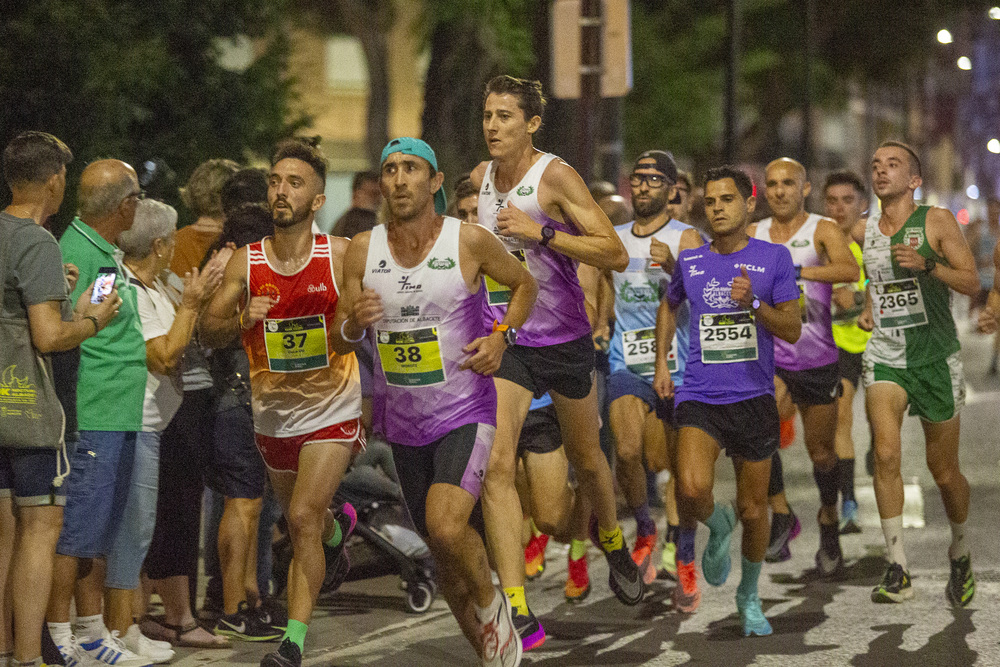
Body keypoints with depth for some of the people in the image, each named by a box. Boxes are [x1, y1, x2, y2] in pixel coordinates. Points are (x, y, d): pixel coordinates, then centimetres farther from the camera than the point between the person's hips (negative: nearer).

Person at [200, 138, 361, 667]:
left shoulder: (341, 256, -11)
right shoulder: (245, 262, -5)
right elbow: (207, 332, -3)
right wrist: (242, 320, -25)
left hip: (332, 409, -4)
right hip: (273, 414, 4)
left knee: (303, 517, -19)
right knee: (298, 517, 22)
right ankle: (339, 524, 59)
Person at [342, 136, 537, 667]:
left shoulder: (470, 241, -10)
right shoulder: (362, 250, -1)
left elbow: (525, 285, 8)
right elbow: (345, 337, 7)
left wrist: (501, 337, -9)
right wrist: (355, 321, -16)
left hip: (465, 413, -4)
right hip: (403, 420, 4)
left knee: (447, 527, -26)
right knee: (442, 549, 13)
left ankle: (491, 603, 3)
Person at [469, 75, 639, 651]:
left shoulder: (556, 176, -14)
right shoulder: (481, 177, 3)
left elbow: (616, 255, -21)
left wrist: (540, 233, -26)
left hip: (564, 339, -3)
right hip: (505, 340, 3)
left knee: (585, 457, 17)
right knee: (496, 464, -16)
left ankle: (615, 546, 51)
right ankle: (517, 614, -20)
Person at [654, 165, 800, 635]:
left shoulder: (773, 258, 1)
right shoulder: (689, 261, 7)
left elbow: (793, 330, -3)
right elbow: (669, 305, 28)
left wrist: (754, 303, -20)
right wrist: (661, 362, 19)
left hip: (754, 398, 0)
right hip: (699, 397, 0)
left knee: (753, 510, 7)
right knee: (693, 489, -25)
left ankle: (749, 596, 32)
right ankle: (713, 526, 11)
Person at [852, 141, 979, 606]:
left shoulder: (936, 221, -5)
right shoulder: (863, 231, 6)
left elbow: (972, 283, -13)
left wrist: (927, 265, -28)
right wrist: (869, 305, 12)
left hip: (935, 358, -2)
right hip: (884, 358, 2)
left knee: (944, 472, 6)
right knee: (886, 454, -20)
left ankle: (960, 554, 34)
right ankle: (898, 571, -19)